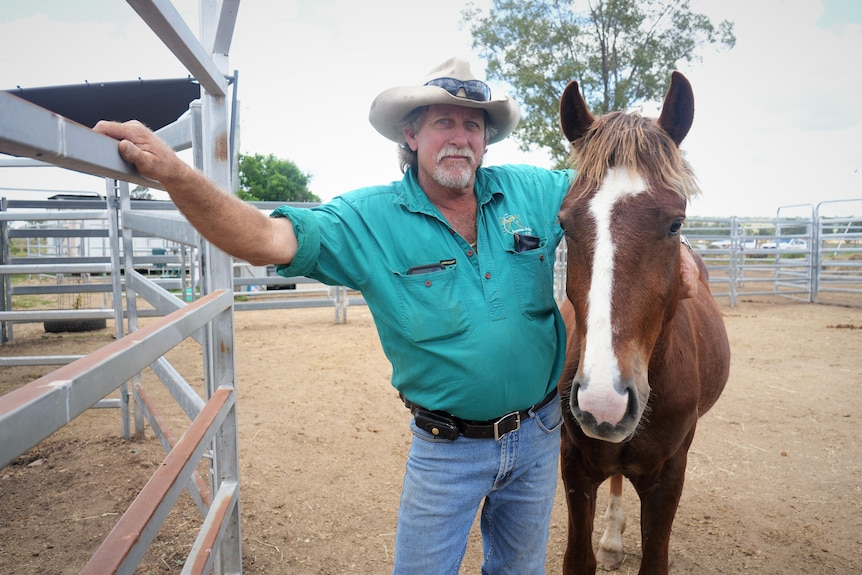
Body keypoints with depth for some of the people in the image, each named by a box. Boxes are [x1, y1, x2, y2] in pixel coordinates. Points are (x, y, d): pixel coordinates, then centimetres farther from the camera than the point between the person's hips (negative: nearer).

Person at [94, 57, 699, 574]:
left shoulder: (532, 192, -5)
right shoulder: (372, 219, -14)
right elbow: (265, 240, -25)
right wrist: (173, 172, -39)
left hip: (538, 433, 4)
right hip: (447, 448, -3)